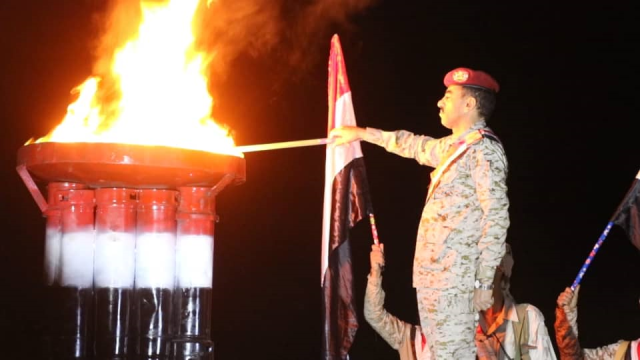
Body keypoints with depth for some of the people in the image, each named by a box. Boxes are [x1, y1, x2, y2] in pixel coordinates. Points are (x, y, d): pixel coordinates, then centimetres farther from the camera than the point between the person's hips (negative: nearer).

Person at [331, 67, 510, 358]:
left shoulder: (484, 148, -9)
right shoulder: (454, 146, 18)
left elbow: (496, 217, -16)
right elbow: (416, 145, 39)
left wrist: (484, 281, -19)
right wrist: (362, 133, 46)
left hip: (453, 277, -9)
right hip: (431, 274, 9)